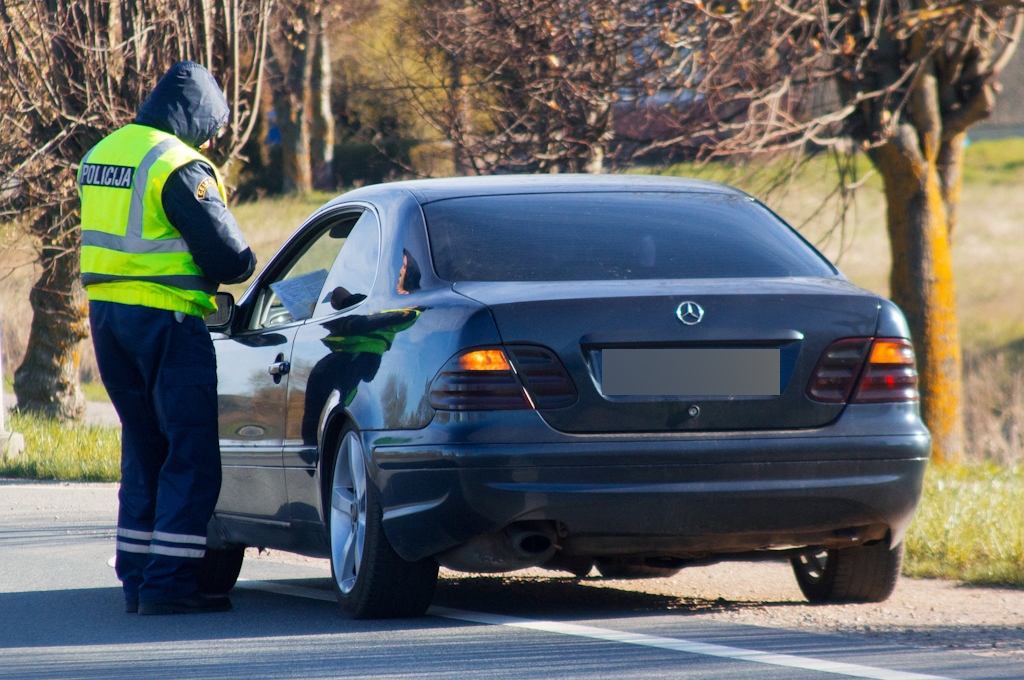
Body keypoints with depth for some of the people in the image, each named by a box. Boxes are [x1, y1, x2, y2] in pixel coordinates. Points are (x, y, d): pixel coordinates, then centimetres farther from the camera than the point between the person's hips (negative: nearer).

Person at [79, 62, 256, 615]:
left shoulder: (101, 154, 13)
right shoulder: (179, 167, -14)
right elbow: (228, 257, -15)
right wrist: (243, 264, 8)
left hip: (107, 313, 8)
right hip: (165, 320, -8)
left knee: (144, 450, 16)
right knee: (191, 456, -3)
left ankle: (137, 578, 17)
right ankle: (168, 581, -8)